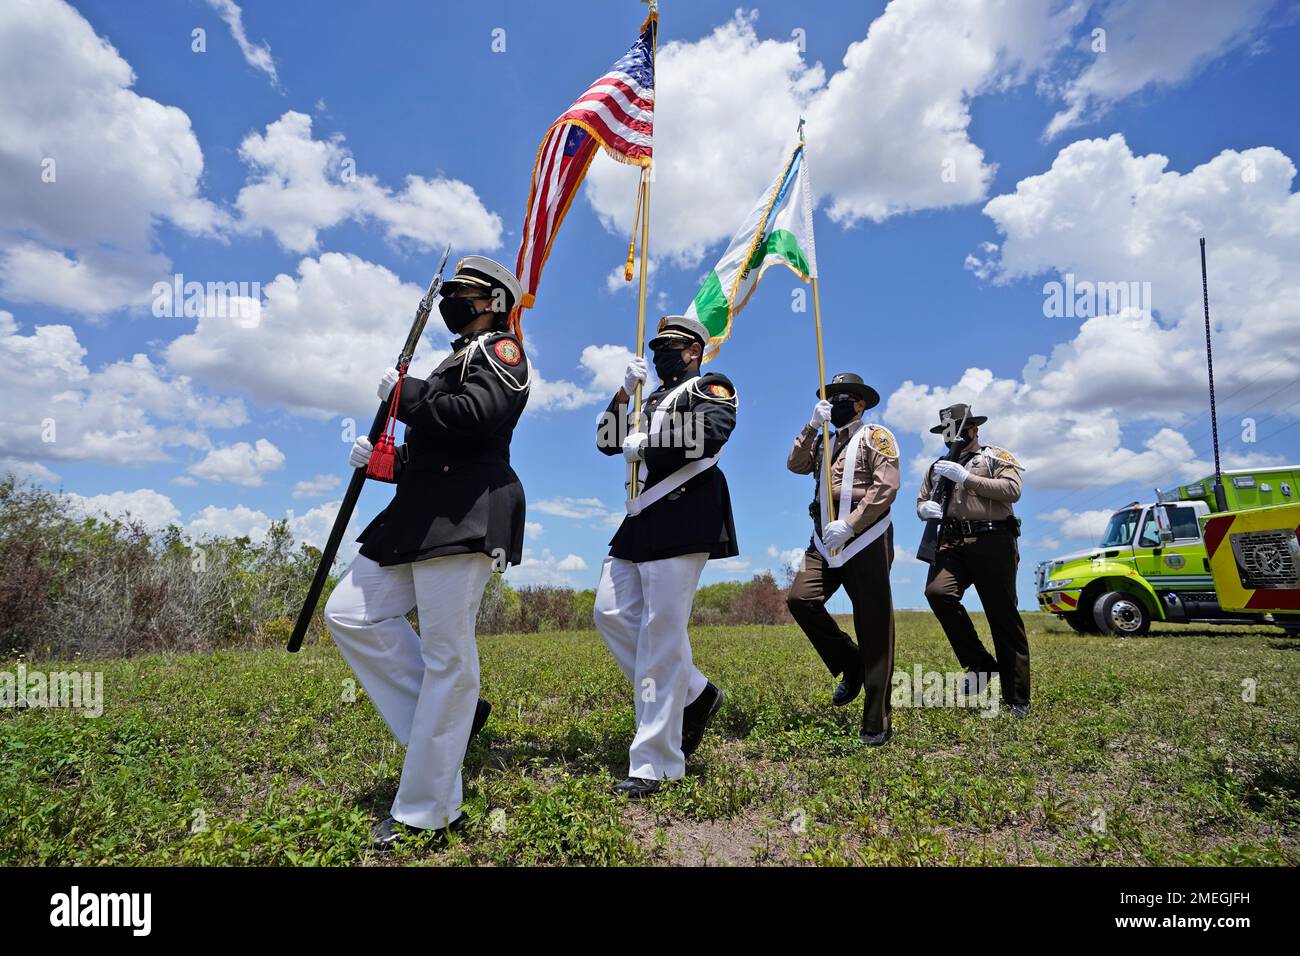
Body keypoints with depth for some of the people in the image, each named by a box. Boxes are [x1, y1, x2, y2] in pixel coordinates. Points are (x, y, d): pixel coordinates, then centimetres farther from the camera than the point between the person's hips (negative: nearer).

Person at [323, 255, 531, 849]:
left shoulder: (500, 350, 1)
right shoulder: (455, 361, 30)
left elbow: (474, 416, -19)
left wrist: (402, 393, -5)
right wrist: (380, 459, 10)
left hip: (464, 520, -10)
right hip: (420, 519, 10)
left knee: (446, 657, -7)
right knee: (350, 613, 6)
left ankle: (424, 814, 3)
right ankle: (453, 714, 10)